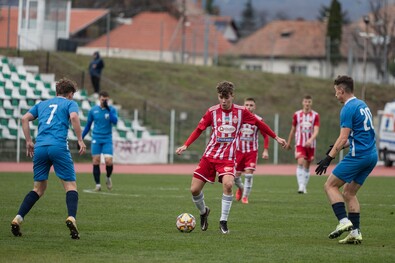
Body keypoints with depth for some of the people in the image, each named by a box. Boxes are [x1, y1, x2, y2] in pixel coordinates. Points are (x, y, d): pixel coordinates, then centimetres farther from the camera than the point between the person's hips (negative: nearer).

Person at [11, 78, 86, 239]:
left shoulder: (42, 104, 26)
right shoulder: (70, 103, 12)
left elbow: (25, 118, 15)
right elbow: (74, 117, -9)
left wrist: (28, 141, 17)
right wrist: (80, 140, -6)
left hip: (40, 148, 5)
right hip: (59, 147, -5)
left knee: (38, 188, 14)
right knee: (70, 185, -1)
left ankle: (17, 219, 0)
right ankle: (71, 218, -24)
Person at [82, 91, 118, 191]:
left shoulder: (112, 110, 1)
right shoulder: (93, 110, 4)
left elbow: (115, 121, -17)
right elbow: (88, 125, 13)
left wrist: (108, 109, -22)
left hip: (107, 140, -1)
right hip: (96, 139, 1)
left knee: (108, 160, -14)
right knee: (96, 161, -4)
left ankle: (108, 178, 14)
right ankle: (98, 184, 4)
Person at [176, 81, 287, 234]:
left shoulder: (241, 111, -1)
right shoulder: (212, 112, 0)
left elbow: (259, 124, 11)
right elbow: (199, 129, 8)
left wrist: (276, 138, 15)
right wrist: (185, 146, -3)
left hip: (227, 157, -2)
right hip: (209, 155, 2)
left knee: (228, 184, -28)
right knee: (195, 189, -4)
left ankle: (223, 221, -13)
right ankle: (203, 212, 29)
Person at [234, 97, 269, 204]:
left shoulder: (258, 120, -3)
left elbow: (265, 135, 3)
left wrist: (265, 150, -5)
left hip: (252, 151, -1)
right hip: (239, 150, 1)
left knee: (249, 173, -13)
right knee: (236, 175, 3)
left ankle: (245, 196, -2)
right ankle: (241, 188, 35)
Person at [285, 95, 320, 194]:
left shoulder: (315, 115, 0)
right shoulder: (297, 114, 5)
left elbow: (316, 130, -10)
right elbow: (293, 129, 14)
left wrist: (311, 140, -27)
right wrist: (288, 143, 18)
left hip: (310, 144, 1)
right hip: (299, 144, -1)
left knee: (307, 166, 8)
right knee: (300, 163, -19)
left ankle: (304, 187, 19)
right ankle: (301, 186, -27)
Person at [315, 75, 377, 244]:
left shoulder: (348, 109, -10)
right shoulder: (363, 105, 18)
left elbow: (343, 138, -17)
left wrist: (328, 158, -17)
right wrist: (338, 147, 24)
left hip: (358, 155, -9)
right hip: (371, 156, 9)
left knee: (330, 185, -1)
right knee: (349, 192, 14)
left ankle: (344, 221, -15)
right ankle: (355, 232, 6)